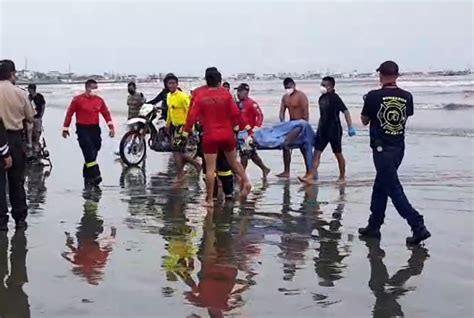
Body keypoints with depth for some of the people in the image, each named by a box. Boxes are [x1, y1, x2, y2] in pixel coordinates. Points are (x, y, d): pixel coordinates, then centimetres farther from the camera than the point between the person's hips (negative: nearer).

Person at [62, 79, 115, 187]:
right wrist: (65, 128, 2)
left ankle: (87, 176, 19)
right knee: (89, 152, -13)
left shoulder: (99, 100, 8)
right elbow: (69, 113, 1)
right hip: (82, 129, -5)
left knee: (92, 153, 7)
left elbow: (106, 113, 7)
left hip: (95, 129, 5)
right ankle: (95, 175, -15)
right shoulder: (78, 99, -4)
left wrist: (111, 127, -3)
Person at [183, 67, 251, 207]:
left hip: (209, 136, -2)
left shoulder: (200, 96, -4)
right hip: (227, 134, 2)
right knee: (233, 161, 22)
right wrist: (234, 125, 13)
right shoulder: (225, 94, -1)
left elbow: (192, 115, -6)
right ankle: (245, 181, 4)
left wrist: (186, 130, 4)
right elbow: (235, 113, -4)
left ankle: (210, 199, 4)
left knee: (210, 168, 2)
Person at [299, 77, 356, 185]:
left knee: (338, 154, 6)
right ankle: (310, 177, -5)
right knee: (317, 153, -1)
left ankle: (342, 177, 19)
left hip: (334, 130, -7)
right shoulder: (322, 98, 8)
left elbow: (345, 111, -20)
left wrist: (350, 127, -27)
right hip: (322, 130, 7)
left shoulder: (335, 98, -13)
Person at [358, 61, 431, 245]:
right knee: (380, 186, 18)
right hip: (399, 148, 6)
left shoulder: (373, 96, -13)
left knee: (394, 189, -4)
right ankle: (374, 226, 26)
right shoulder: (407, 97, 0)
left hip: (382, 149, -6)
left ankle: (418, 226, -12)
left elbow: (364, 121, 1)